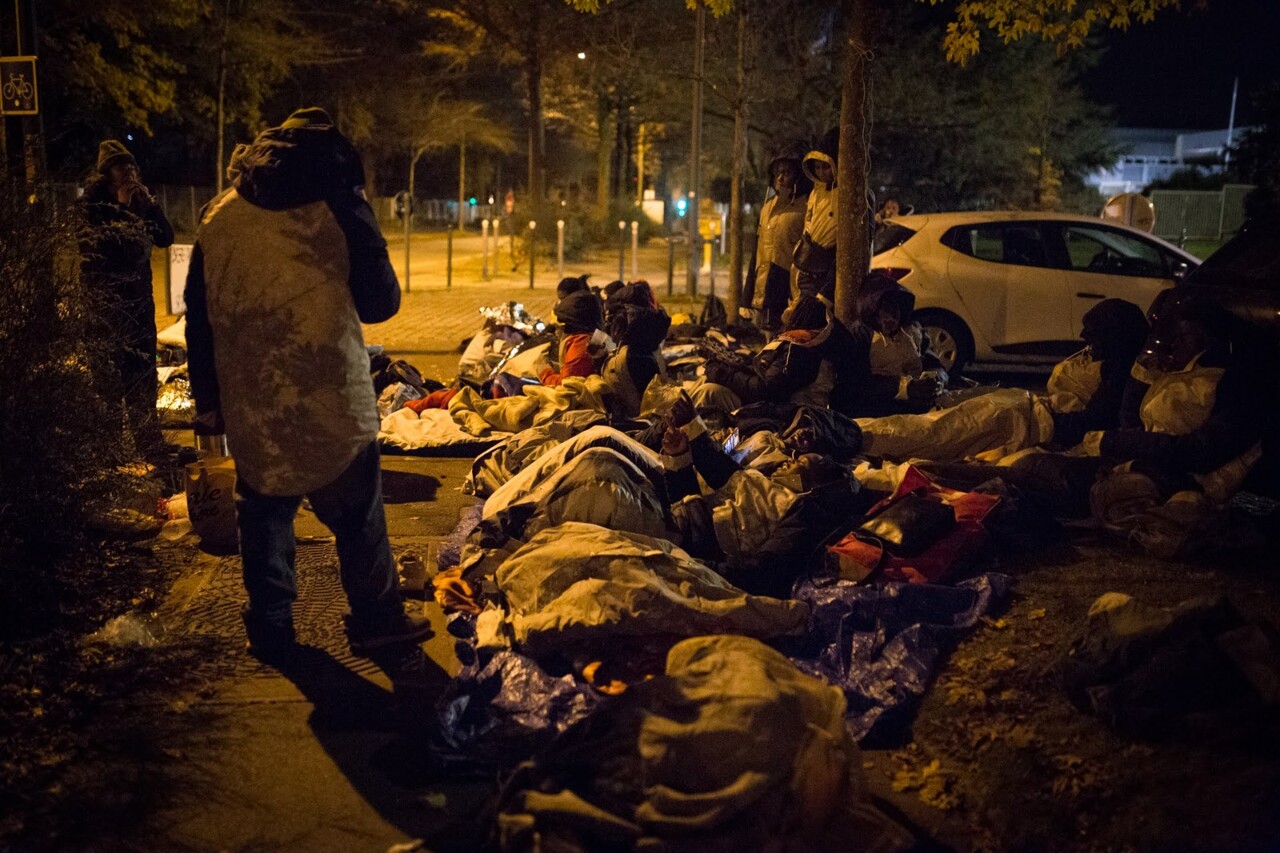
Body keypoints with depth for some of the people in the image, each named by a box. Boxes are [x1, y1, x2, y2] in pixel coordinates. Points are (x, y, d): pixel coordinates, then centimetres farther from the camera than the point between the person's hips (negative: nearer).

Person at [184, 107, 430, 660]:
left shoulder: (219, 218, 8)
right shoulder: (342, 209, -5)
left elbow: (198, 317, 10)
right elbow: (381, 302, -2)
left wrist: (208, 400, 17)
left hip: (250, 402, 3)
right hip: (333, 400, -3)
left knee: (263, 511, 15)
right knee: (357, 513, 9)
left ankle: (269, 626, 22)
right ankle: (376, 621, 17)